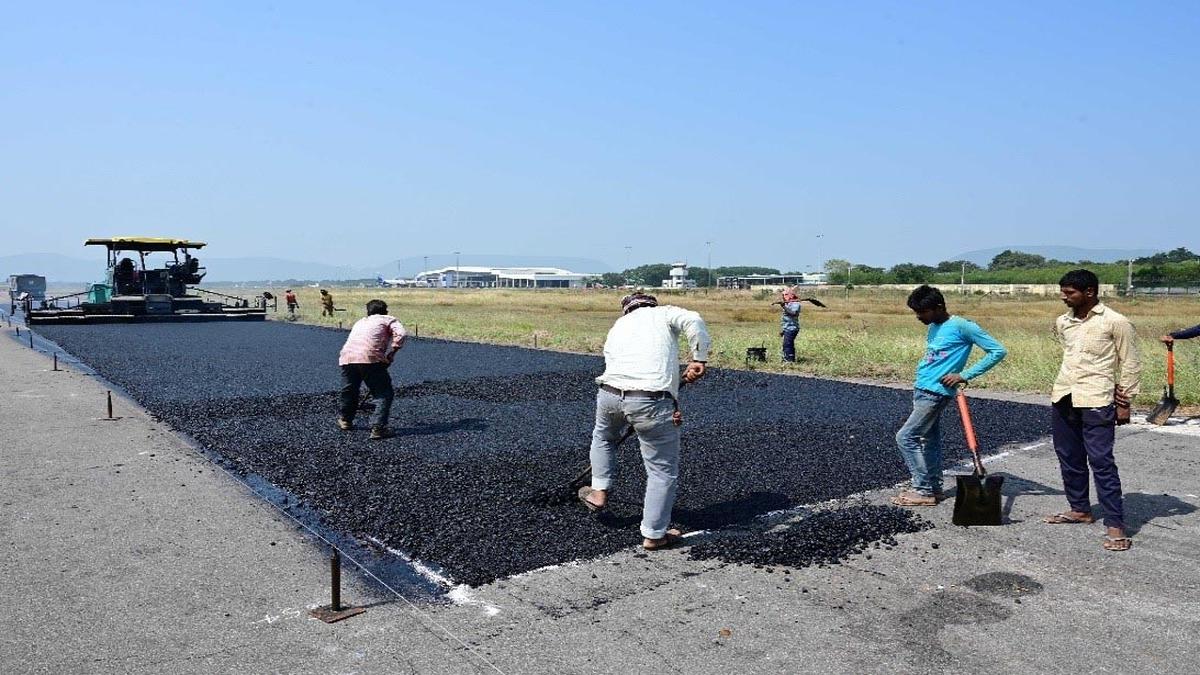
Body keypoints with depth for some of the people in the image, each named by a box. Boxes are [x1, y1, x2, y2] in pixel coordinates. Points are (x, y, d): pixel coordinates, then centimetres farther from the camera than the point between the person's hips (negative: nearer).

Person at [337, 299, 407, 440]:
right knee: (384, 394, 4)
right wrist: (390, 354, 4)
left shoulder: (360, 321, 35)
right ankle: (378, 428, -5)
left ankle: (345, 420, 44)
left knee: (348, 391, 26)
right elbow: (401, 334, -1)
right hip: (370, 358, -5)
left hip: (346, 357, 5)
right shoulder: (388, 320, 19)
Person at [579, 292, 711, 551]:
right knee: (663, 472, 11)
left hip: (610, 394, 5)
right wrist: (699, 359, 2)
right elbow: (693, 321, -3)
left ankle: (599, 492, 43)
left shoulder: (616, 329, 32)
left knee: (603, 436, 39)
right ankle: (654, 535, 18)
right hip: (651, 400, -4)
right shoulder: (662, 313, 19)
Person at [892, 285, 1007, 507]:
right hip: (921, 390, 9)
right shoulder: (933, 328, 11)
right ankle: (933, 488, 20)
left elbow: (998, 351, -12)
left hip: (936, 393, -9)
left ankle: (924, 491, -2)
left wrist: (965, 375, -15)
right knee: (930, 439, 12)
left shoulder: (961, 326, -13)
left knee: (905, 437, -9)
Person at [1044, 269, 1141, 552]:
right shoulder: (1062, 323, 9)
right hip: (1063, 398, 7)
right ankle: (1080, 509, 30)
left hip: (1096, 402, -7)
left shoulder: (1115, 322, -7)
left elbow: (1130, 364, -3)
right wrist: (1110, 383, 7)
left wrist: (1124, 402, -4)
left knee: (1102, 462, -8)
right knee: (1069, 458, 15)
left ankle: (1116, 525, -4)